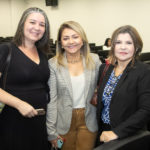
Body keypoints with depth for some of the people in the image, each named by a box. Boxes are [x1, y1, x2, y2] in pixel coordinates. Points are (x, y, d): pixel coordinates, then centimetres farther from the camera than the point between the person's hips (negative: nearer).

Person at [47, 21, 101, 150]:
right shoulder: (53, 64, -8)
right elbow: (51, 100, -7)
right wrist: (51, 131, -6)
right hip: (64, 122, -1)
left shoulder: (94, 60, -2)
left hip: (88, 121, 2)